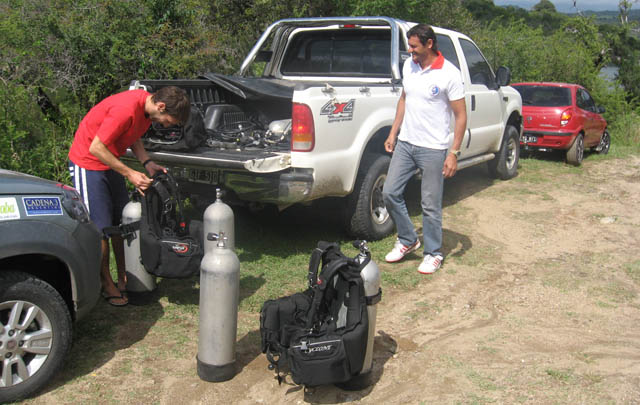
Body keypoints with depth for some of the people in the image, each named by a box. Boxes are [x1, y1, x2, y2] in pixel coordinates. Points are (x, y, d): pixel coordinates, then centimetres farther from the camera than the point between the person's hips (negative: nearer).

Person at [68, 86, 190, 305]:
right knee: (101, 228, -5)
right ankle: (107, 284, 10)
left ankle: (123, 279, 19)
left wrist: (147, 163, -5)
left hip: (110, 164, 9)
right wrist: (130, 174, -24)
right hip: (88, 163, -9)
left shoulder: (147, 107, -4)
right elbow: (96, 148, -27)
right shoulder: (126, 109, -31)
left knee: (122, 223, 9)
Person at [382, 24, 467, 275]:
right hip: (405, 143, 6)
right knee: (390, 192, 6)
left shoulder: (449, 74, -13)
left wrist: (454, 153, -15)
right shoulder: (409, 66, 7)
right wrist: (393, 132, 15)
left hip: (433, 149, -6)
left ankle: (433, 254, 18)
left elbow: (461, 116, -10)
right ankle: (408, 240, 25)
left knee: (430, 205, 2)